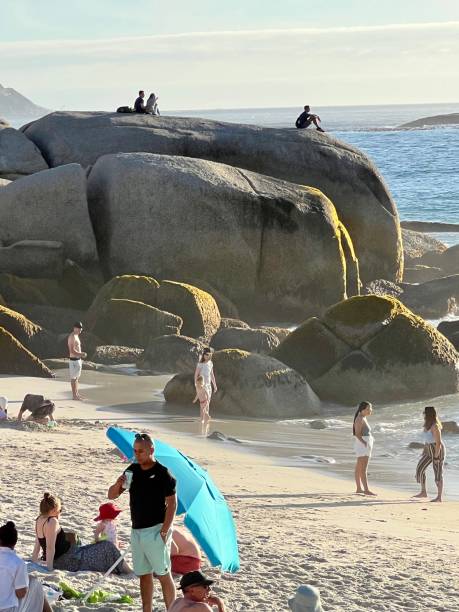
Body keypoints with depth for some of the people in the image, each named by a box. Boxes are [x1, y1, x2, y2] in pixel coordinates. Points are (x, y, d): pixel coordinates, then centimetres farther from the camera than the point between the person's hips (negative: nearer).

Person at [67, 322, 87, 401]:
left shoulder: (76, 336, 14)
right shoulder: (72, 337, -18)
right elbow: (72, 351, -24)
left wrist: (81, 355, 14)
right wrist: (81, 354, -23)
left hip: (78, 359, 10)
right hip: (74, 360, -10)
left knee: (77, 377, 15)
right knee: (74, 378, -4)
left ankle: (76, 394, 22)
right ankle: (74, 395, -1)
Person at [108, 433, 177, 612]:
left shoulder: (162, 473, -9)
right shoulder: (132, 470, 9)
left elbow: (172, 504, -11)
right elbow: (111, 495, 11)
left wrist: (164, 532, -17)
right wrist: (118, 484, -12)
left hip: (155, 530, -7)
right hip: (137, 531, 7)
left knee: (163, 575, -5)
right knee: (144, 575, 10)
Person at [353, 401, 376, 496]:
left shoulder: (363, 418, 13)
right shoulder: (360, 419, -16)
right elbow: (357, 434, -22)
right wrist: (365, 443, -27)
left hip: (365, 446, 10)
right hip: (362, 445, -10)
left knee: (359, 468, 12)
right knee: (363, 469, -11)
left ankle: (359, 489, 17)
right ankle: (366, 490, -13)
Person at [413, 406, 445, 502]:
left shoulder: (435, 427, -23)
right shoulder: (428, 425, 7)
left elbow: (438, 442, -24)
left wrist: (436, 457, -24)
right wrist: (424, 451, 18)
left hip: (437, 451, -10)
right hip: (429, 451, 10)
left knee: (438, 473, -4)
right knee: (419, 469, 7)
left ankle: (440, 497, 3)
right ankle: (423, 492, 16)